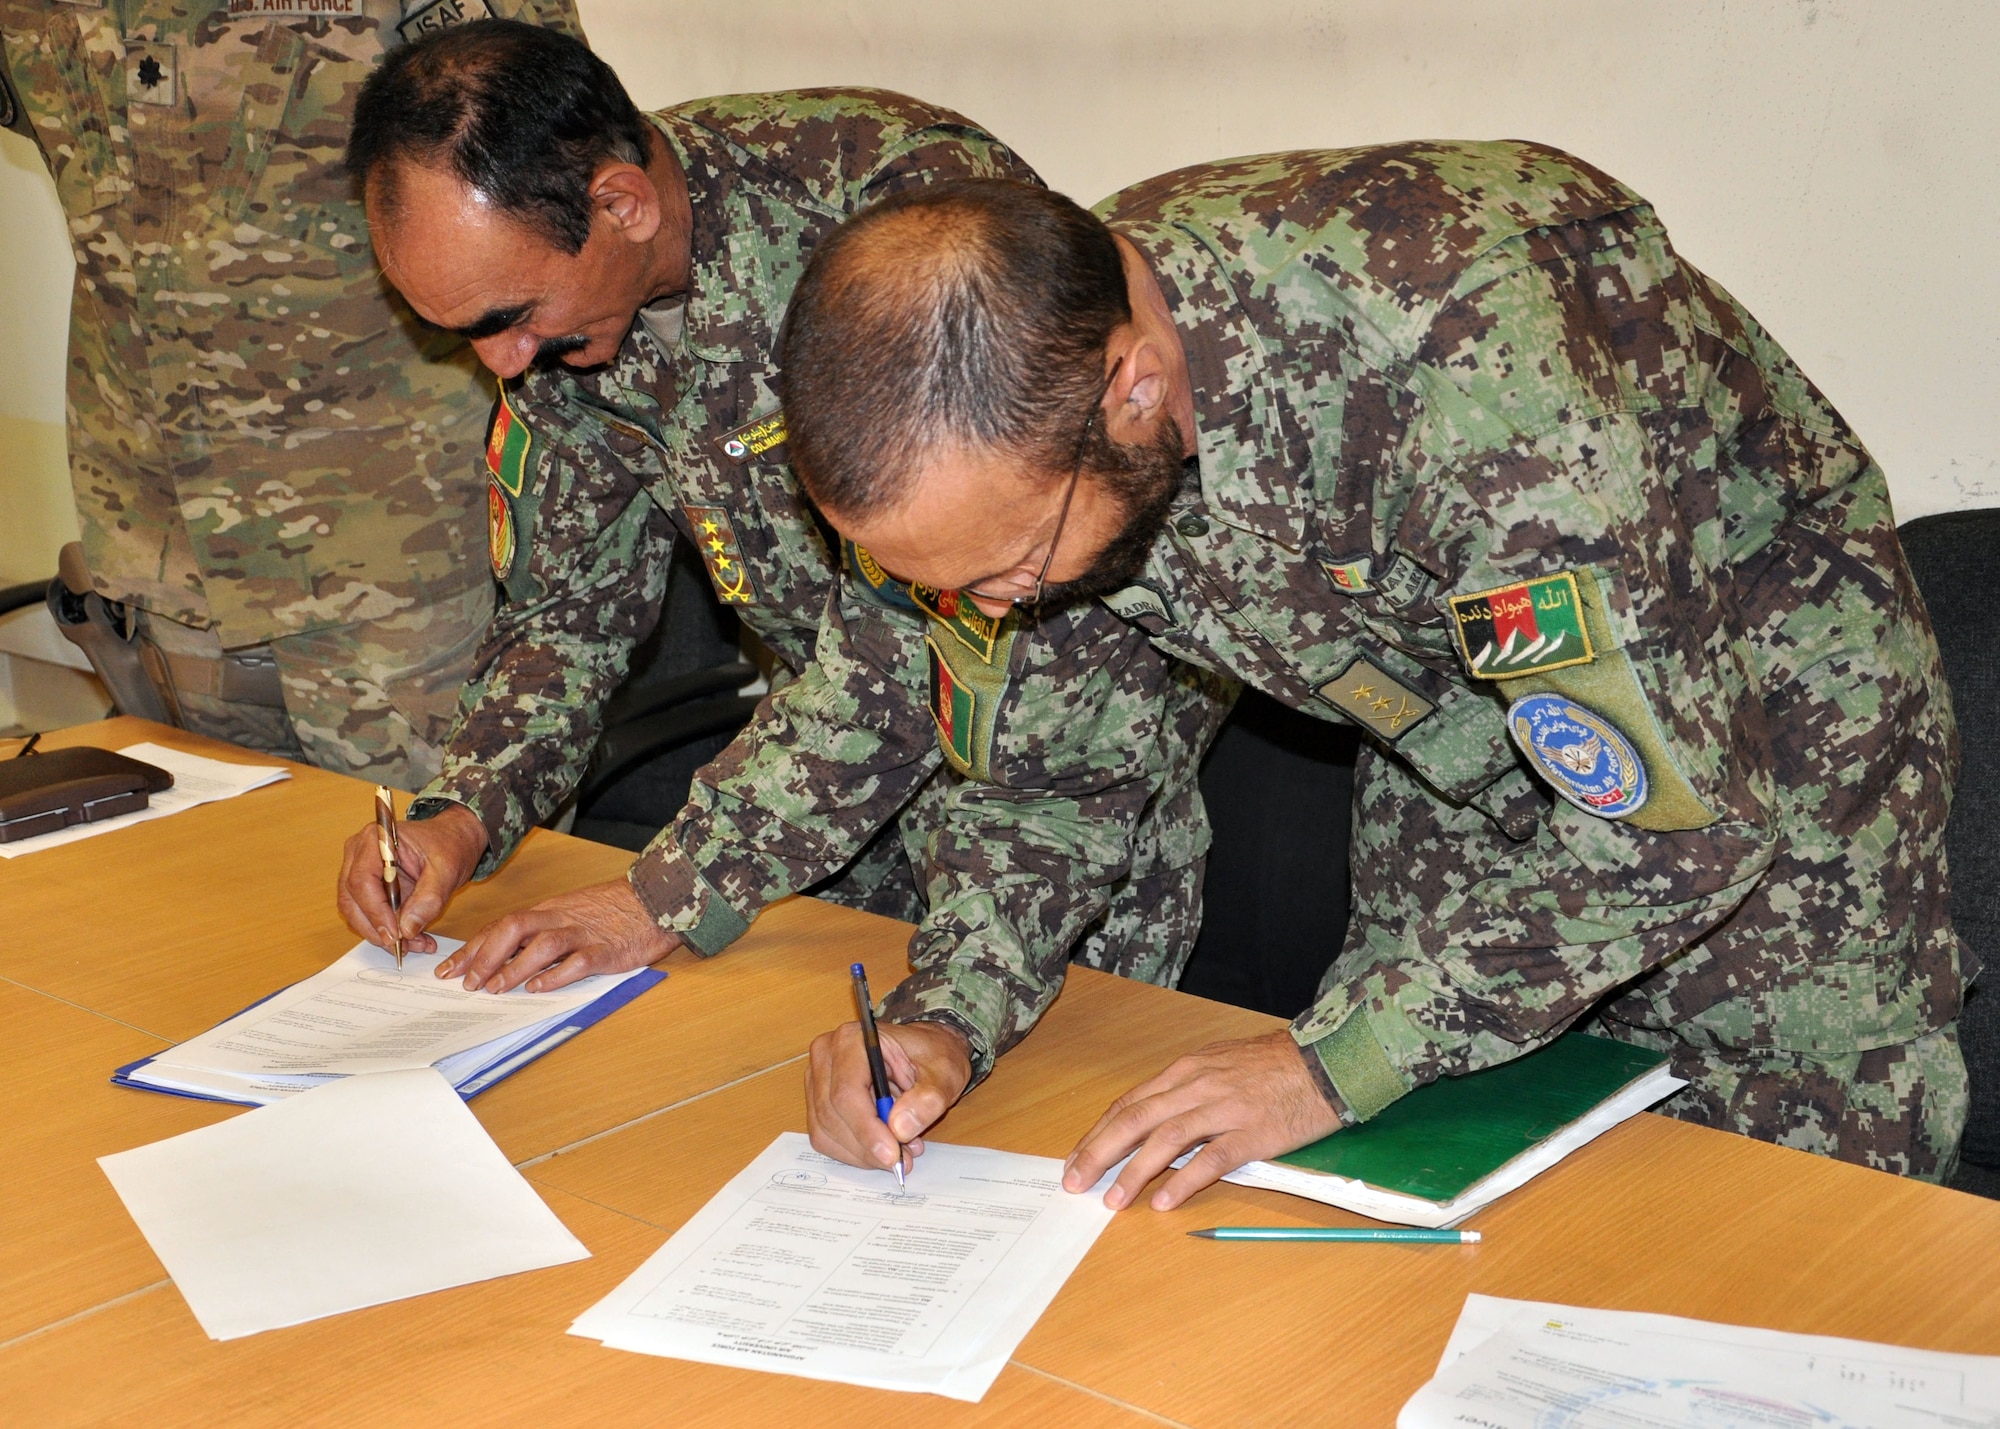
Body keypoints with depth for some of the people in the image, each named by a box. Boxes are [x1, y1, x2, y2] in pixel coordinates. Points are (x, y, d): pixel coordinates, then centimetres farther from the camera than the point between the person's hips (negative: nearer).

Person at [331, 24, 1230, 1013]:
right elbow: (570, 599, 3)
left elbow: (933, 611, -34)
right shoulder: (549, 301, -8)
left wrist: (675, 897, -32)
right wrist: (462, 816, -14)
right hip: (853, 751, 6)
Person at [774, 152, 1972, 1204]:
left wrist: (1334, 1063, -30)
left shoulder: (1460, 355, -41)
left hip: (1761, 722, -5)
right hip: (1466, 725, 5)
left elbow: (1675, 815, -34)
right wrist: (947, 1014, -22)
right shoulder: (1021, 364, -20)